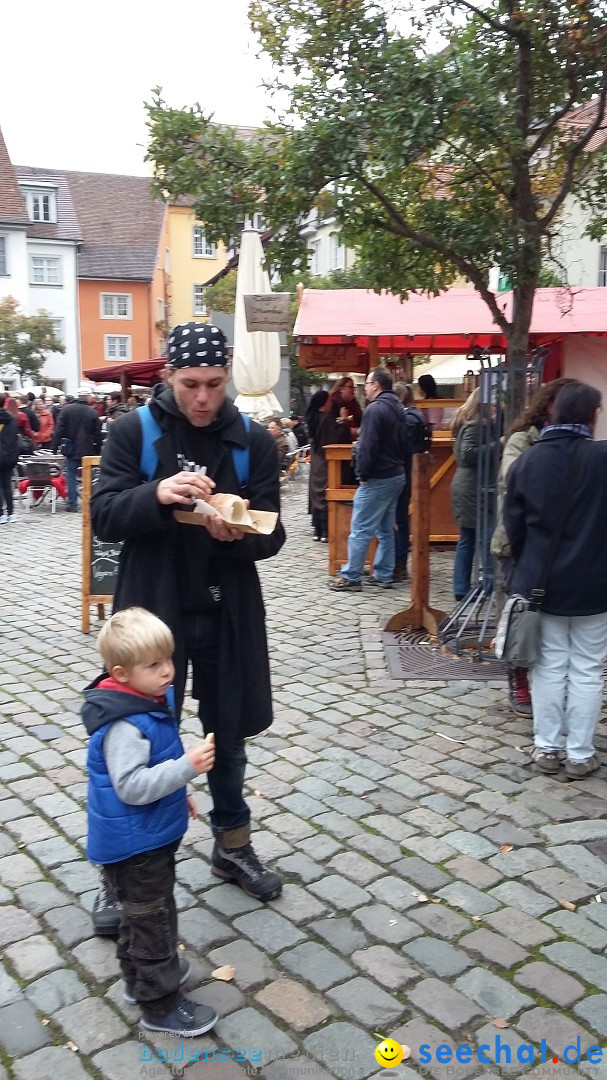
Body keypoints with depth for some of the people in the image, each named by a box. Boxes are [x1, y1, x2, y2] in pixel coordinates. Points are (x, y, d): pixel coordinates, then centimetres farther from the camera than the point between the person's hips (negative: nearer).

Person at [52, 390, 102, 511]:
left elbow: (59, 429, -6)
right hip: (88, 451, 1)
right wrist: (97, 451, 9)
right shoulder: (93, 413, -2)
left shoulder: (66, 410, -4)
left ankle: (72, 504, 1)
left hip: (71, 449, -1)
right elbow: (97, 434, 1)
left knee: (71, 477, 4)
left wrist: (55, 446, -2)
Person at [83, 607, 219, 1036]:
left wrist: (177, 791, 22)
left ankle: (141, 975, 45)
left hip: (150, 832, 9)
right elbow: (131, 786, -34)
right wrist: (188, 767, -38)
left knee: (142, 911, 26)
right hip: (135, 840, -9)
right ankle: (161, 1004, 22)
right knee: (153, 916, 6)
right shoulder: (124, 725, -32)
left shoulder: (152, 699, -2)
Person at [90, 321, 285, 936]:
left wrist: (240, 533, -26)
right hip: (152, 609, -2)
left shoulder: (254, 441, -2)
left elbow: (271, 536, -3)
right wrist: (157, 495, -29)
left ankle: (232, 845, 37)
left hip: (228, 611, 2)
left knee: (228, 733, 16)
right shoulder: (133, 431, -6)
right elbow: (103, 517, -11)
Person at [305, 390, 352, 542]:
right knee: (326, 493, -5)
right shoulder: (327, 418, -18)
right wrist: (344, 423, -9)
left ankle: (317, 529, 15)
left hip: (316, 460, 8)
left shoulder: (313, 417, 7)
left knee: (317, 492, 11)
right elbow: (336, 438, -21)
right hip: (326, 460, -8)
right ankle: (325, 530, -5)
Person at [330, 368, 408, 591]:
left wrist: (363, 474, -13)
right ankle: (384, 575, 16)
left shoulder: (375, 408, -16)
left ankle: (350, 576, -1)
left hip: (377, 479, -10)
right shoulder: (398, 408, 14)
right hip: (397, 475, 10)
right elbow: (404, 444, 17)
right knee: (386, 529, 13)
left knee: (360, 530, -4)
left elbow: (368, 446, -21)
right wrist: (398, 464, 17)